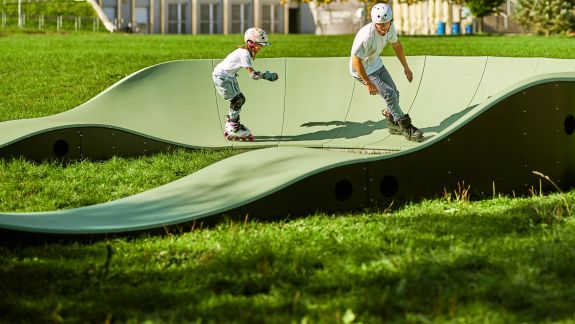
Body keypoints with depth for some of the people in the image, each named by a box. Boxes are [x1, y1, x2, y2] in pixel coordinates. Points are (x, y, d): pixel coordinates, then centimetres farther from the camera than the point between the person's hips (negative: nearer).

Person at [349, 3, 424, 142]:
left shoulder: (389, 27, -13)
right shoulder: (367, 36, -38)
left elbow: (396, 44, 7)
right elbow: (356, 59, -33)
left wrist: (406, 67, 14)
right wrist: (368, 83, -29)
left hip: (376, 64, 8)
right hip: (362, 70, -8)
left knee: (394, 94, 10)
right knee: (389, 94, -15)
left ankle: (394, 125, 34)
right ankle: (406, 128, -3)